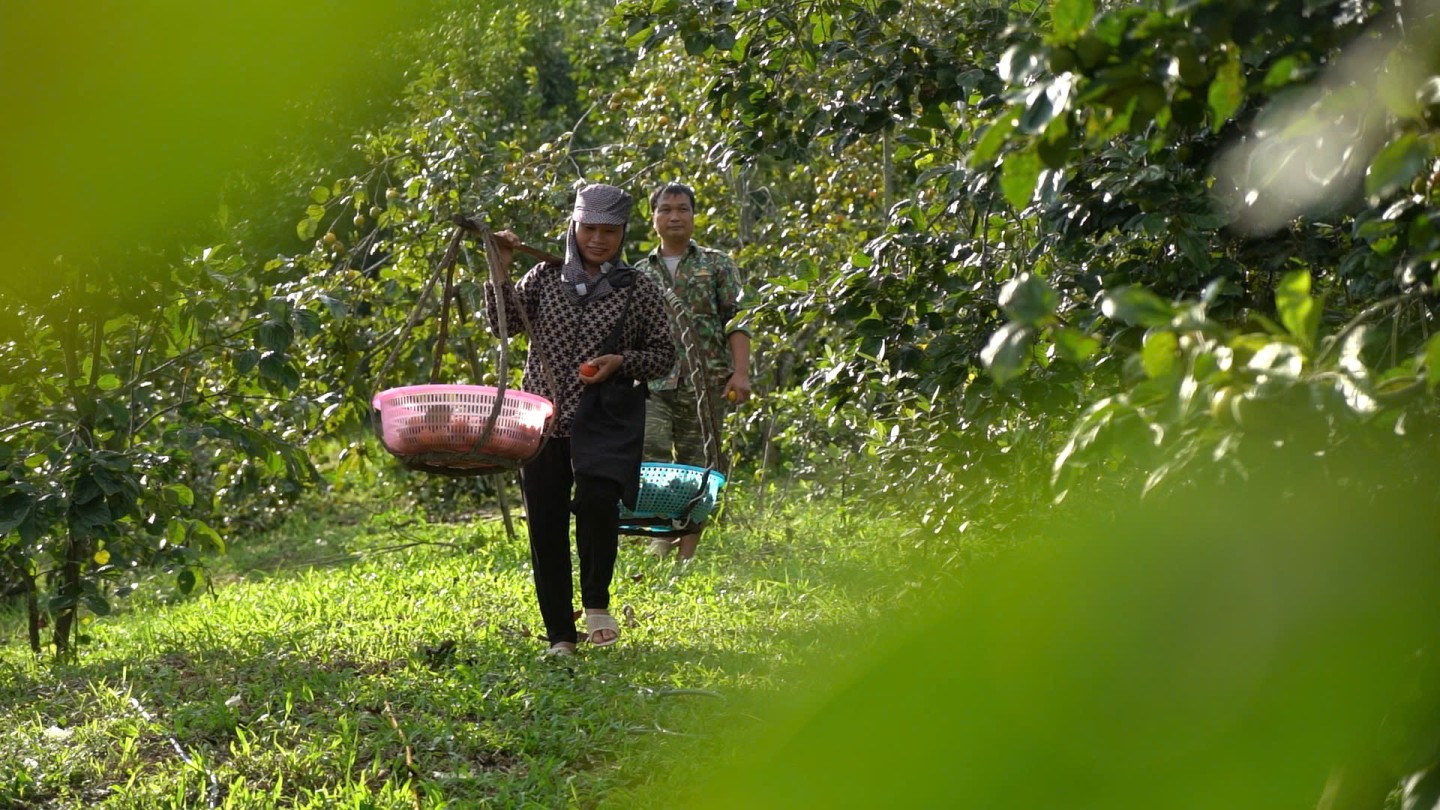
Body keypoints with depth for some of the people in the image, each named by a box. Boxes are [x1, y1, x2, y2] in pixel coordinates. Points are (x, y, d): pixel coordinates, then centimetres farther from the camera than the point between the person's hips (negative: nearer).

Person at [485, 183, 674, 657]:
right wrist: (500, 270, -9)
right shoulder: (546, 276, 9)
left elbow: (664, 353, 7)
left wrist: (622, 362, -10)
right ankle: (559, 636, 12)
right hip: (543, 417, 3)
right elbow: (503, 321, 1)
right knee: (545, 522, 1)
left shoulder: (638, 289, 3)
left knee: (597, 499, -25)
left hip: (606, 421, -2)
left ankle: (596, 601, 0)